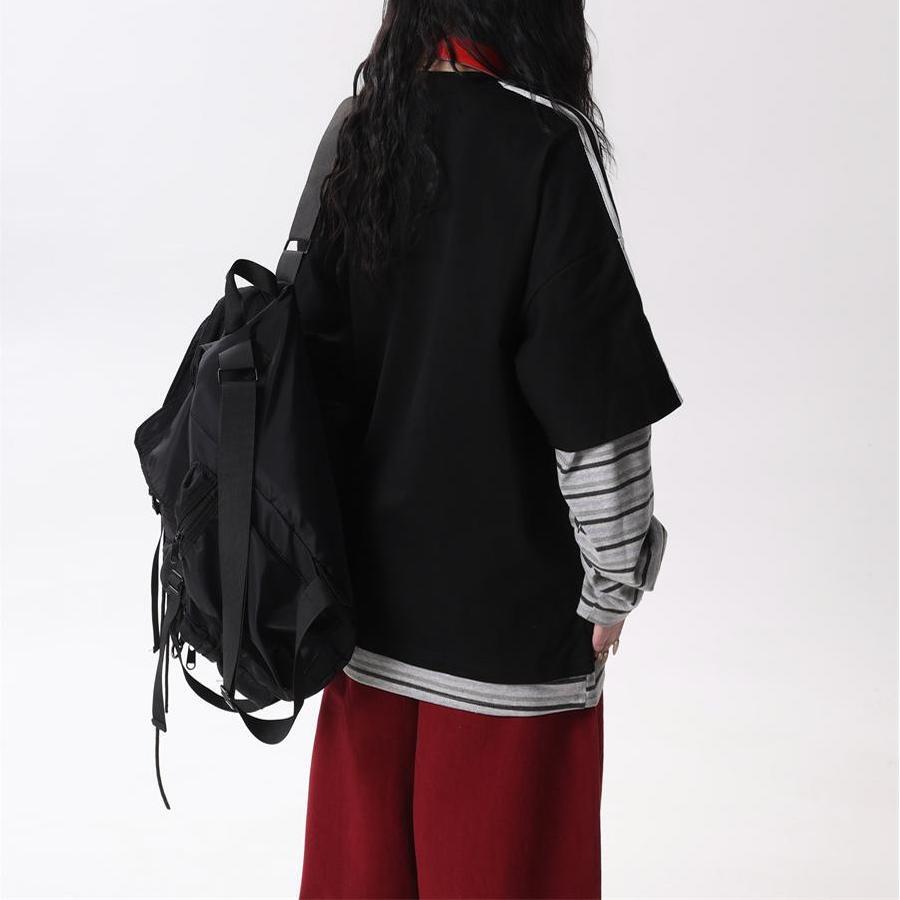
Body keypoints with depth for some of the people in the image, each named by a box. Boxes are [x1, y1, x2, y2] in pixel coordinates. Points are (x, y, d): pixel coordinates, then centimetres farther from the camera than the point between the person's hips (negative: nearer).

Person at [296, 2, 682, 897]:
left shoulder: (358, 132, 1)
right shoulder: (544, 146, -16)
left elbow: (316, 353, 5)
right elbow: (594, 401, -16)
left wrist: (343, 531, 15)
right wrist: (613, 577, -5)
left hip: (370, 579, 6)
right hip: (508, 596, -6)